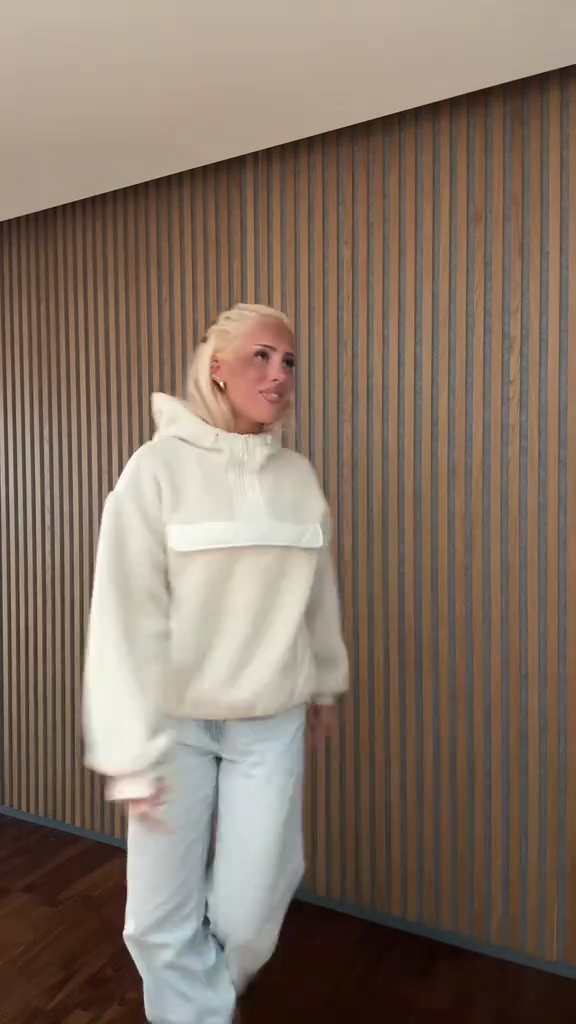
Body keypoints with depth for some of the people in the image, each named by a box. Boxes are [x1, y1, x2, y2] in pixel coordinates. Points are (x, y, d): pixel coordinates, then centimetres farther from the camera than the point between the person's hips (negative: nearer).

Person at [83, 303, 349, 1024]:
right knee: (160, 917, 7)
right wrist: (131, 747, -14)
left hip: (273, 721, 3)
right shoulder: (159, 467, -13)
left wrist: (326, 682, 18)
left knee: (249, 913, 10)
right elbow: (127, 615, -15)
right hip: (178, 720, -2)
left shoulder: (299, 476, 0)